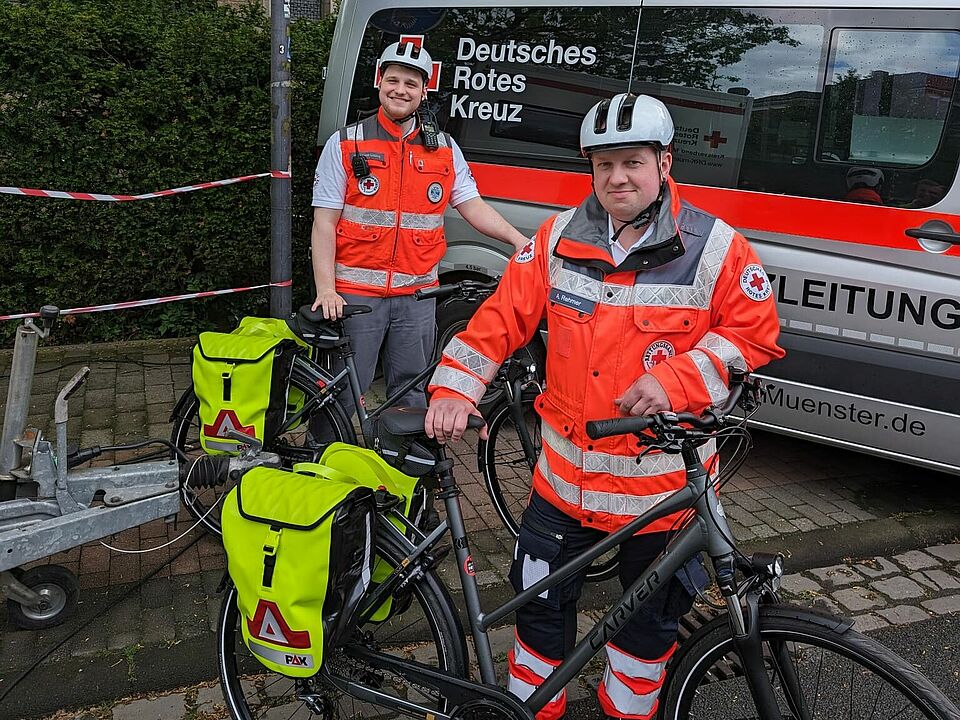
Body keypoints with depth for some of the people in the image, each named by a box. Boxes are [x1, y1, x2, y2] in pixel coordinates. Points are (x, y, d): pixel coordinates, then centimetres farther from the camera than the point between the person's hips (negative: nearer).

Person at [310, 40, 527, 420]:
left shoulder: (444, 149, 9)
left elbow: (473, 206, 8)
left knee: (412, 395, 13)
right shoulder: (345, 144, 1)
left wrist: (522, 241, -7)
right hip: (355, 294, -2)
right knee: (341, 397, 2)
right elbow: (324, 223, -2)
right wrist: (326, 289, -13)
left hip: (417, 296, 3)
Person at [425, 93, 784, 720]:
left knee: (650, 616, 19)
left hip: (662, 479, -1)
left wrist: (676, 379, -19)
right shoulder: (560, 238, -1)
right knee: (542, 599, 16)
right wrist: (454, 390, -14)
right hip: (566, 473, 2)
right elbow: (501, 317, -2)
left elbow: (758, 334, -5)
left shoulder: (715, 247, -8)